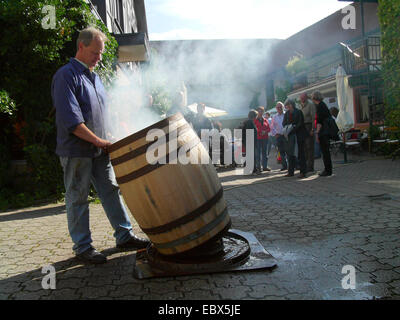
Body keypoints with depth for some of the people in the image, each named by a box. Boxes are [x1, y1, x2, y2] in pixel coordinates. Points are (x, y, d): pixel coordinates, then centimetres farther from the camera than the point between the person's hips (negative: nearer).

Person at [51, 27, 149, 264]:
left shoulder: (94, 76, 16)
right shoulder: (66, 75, -11)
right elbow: (70, 120, -19)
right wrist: (98, 140, -17)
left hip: (100, 150, 8)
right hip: (76, 151, -8)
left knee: (112, 191, 10)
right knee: (78, 198, 4)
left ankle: (125, 236, 21)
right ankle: (83, 246, 15)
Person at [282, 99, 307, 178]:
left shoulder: (298, 112, -2)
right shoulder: (286, 114, 13)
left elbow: (300, 123, -8)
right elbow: (284, 123, 10)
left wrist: (294, 128, -19)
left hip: (299, 134, -5)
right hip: (290, 135, 5)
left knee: (300, 153, -3)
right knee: (290, 153, 5)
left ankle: (303, 172, 0)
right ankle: (291, 172, 12)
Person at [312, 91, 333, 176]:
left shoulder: (320, 106, -14)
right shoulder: (323, 105, 16)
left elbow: (319, 121, -20)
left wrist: (317, 133, -19)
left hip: (323, 131, -10)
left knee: (325, 151, -5)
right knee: (325, 151, 14)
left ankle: (328, 170, 0)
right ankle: (327, 170, 20)